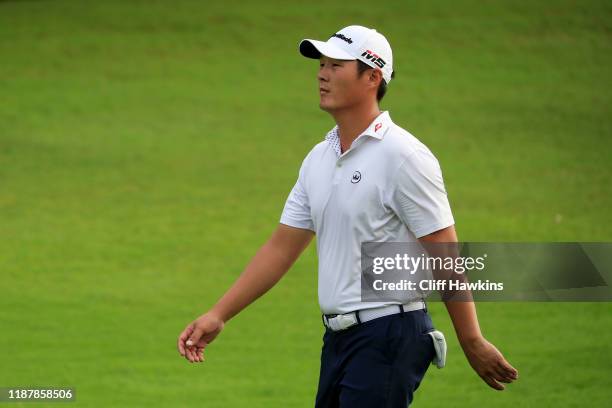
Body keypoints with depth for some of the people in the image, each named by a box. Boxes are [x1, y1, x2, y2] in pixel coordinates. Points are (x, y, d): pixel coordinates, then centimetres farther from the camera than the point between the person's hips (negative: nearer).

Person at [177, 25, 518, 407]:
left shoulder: (403, 156, -11)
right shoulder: (319, 159, 13)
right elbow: (281, 247, 17)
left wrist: (473, 342, -12)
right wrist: (218, 315, 11)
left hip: (389, 335, -8)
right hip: (339, 335, 8)